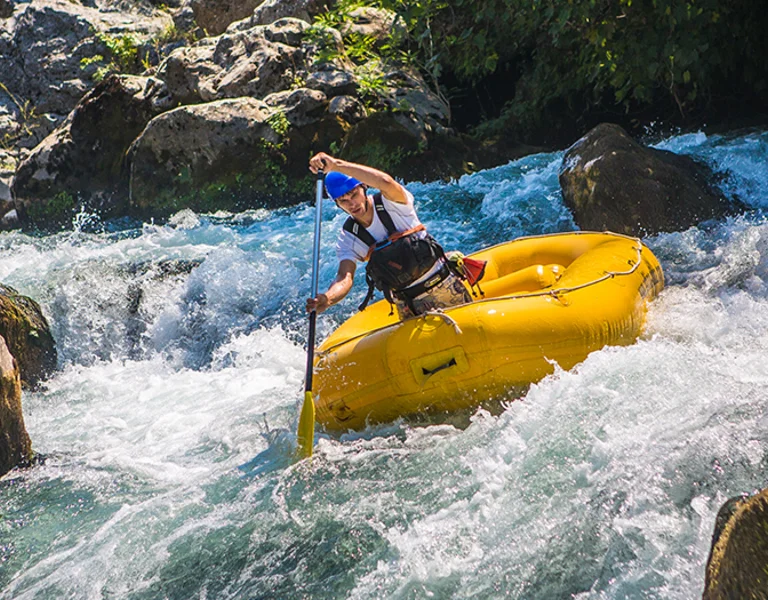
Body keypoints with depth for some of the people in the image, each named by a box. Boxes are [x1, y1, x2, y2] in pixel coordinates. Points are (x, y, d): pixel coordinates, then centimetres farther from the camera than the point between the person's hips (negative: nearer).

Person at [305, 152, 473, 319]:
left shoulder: (391, 203, -13)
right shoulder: (348, 239, -3)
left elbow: (386, 181, -37)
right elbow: (345, 277, -16)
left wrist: (337, 164, -42)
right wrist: (328, 299, -40)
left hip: (444, 287, -3)